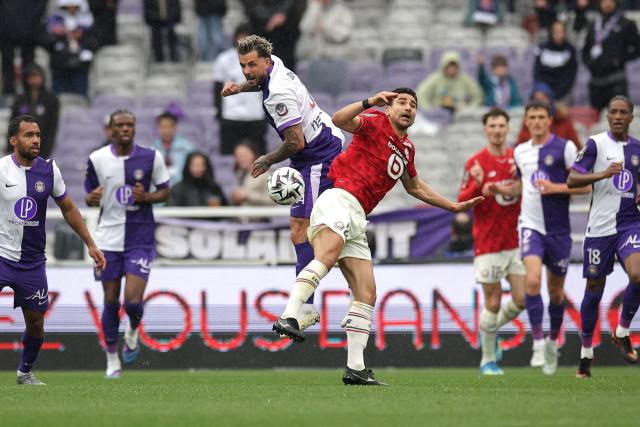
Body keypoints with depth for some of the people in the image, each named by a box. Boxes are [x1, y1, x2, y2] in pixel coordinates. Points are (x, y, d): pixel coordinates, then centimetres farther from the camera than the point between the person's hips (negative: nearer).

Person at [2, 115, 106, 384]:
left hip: (32, 261, 3)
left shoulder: (49, 170, 1)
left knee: (36, 324, 8)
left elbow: (68, 209, 13)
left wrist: (90, 244, 12)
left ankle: (25, 372, 30)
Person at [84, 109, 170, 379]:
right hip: (108, 239, 1)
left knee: (133, 301, -13)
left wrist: (146, 197, -15)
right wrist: (92, 199, -16)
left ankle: (133, 332, 22)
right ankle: (112, 359, 20)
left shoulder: (151, 157, -3)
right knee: (111, 301, 5)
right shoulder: (97, 159, -1)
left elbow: (164, 192, 6)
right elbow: (90, 196, 8)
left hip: (140, 239, -1)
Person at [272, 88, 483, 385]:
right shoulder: (375, 122, 2)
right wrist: (370, 102, -28)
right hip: (339, 199, -8)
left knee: (366, 294, 2)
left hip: (357, 221, 9)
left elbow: (415, 187, 42)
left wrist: (453, 206, 43)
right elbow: (339, 120, -17)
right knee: (327, 255, -36)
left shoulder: (407, 148, 25)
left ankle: (355, 369, 3)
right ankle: (288, 318, -51)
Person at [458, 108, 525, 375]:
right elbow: (461, 202, -6)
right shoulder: (475, 163, -4)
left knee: (522, 300, -3)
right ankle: (488, 360, 13)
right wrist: (478, 187, -25)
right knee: (493, 303, -2)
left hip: (516, 241, 4)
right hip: (488, 244, -4)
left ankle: (493, 328, 27)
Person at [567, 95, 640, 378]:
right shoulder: (596, 144, -4)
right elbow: (572, 180, -9)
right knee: (594, 288, 4)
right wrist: (603, 174, -23)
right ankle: (586, 352, 19)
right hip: (600, 225, -3)